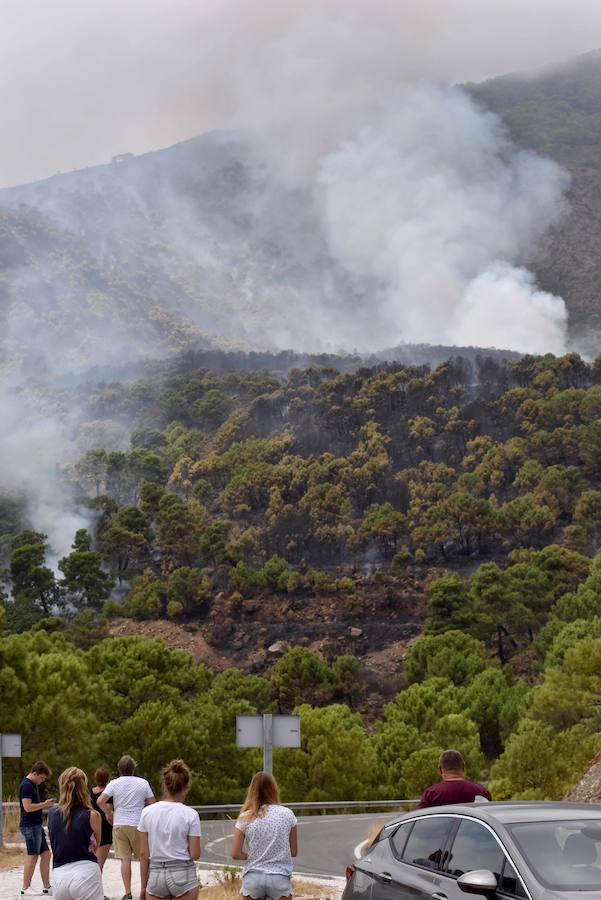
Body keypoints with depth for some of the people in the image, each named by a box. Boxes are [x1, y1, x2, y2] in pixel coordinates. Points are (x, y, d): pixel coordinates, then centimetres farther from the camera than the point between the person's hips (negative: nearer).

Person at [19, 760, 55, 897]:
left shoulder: (34, 785, 17)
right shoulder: (26, 785, -14)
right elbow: (28, 807, -22)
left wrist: (45, 806, 8)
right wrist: (44, 804, -13)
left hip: (36, 825, 10)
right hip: (30, 825, -10)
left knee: (46, 854, 9)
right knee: (33, 855, -5)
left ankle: (46, 887, 13)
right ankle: (25, 888, 2)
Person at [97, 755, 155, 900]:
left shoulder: (114, 784, -2)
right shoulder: (143, 783, -1)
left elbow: (100, 801, -10)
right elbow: (152, 802, 1)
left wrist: (108, 813, 5)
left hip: (119, 824, 0)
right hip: (138, 825, 0)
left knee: (125, 859, 1)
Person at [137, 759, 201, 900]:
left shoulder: (147, 813, -1)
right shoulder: (190, 814, -8)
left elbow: (143, 854, 2)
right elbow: (195, 854, -7)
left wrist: (143, 887, 9)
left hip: (156, 874, 2)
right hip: (183, 873, -2)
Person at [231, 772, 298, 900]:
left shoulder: (245, 818, -2)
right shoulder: (287, 814, -2)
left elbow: (235, 854, -2)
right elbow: (293, 852, 4)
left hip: (253, 878, 0)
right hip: (280, 878, 0)